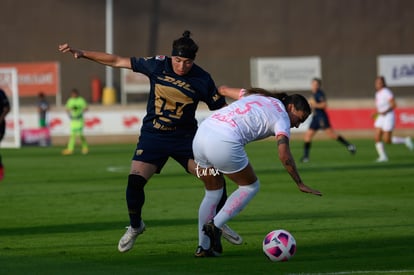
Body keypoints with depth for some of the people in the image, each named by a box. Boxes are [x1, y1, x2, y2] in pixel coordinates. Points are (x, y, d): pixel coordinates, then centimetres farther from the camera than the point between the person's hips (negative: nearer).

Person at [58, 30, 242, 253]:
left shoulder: (202, 80, -12)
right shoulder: (157, 65, -9)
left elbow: (222, 109, -4)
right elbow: (117, 61, -4)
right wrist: (82, 53, -6)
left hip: (185, 138, 0)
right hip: (153, 135, 0)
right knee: (135, 181, -16)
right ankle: (135, 227, 12)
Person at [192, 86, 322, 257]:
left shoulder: (257, 96, 26)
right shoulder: (282, 118, 6)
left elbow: (223, 90, 34)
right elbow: (284, 155, -7)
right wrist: (300, 184, -3)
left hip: (201, 133, 7)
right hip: (224, 142, -7)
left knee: (213, 193, 21)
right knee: (250, 186, 15)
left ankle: (203, 247, 18)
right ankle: (215, 225, 3)